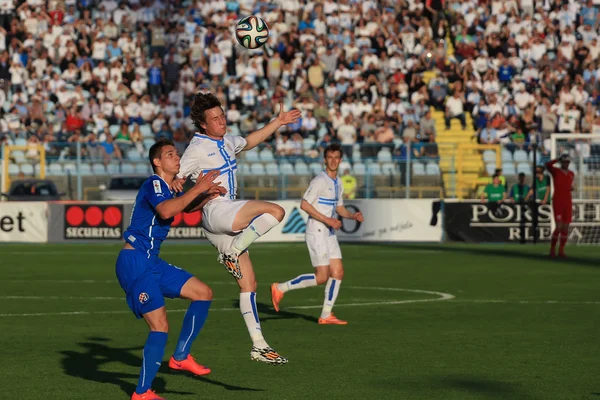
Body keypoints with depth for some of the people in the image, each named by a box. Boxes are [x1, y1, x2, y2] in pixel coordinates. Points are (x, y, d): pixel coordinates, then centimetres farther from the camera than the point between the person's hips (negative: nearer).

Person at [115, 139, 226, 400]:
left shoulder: (166, 189, 16)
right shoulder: (154, 184, -13)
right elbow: (165, 211, -32)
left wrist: (209, 195, 8)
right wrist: (198, 189, -27)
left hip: (151, 262, 10)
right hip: (134, 263, -10)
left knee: (203, 293, 9)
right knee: (160, 325, -14)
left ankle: (180, 357, 13)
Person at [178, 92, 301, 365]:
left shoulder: (226, 142, 18)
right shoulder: (197, 148, -7)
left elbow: (250, 141, 39)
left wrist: (278, 122, 41)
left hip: (231, 220, 8)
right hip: (215, 211, -8)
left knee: (248, 284, 4)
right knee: (275, 211, -25)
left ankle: (259, 345, 5)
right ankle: (232, 253, -19)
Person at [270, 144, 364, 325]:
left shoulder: (337, 183, 14)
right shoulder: (320, 181, -14)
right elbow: (304, 204, -19)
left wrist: (353, 215, 4)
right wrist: (327, 220, -22)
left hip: (330, 234, 9)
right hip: (316, 233, -9)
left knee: (338, 272, 1)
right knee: (321, 277, -11)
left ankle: (326, 315, 6)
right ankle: (280, 288, 2)